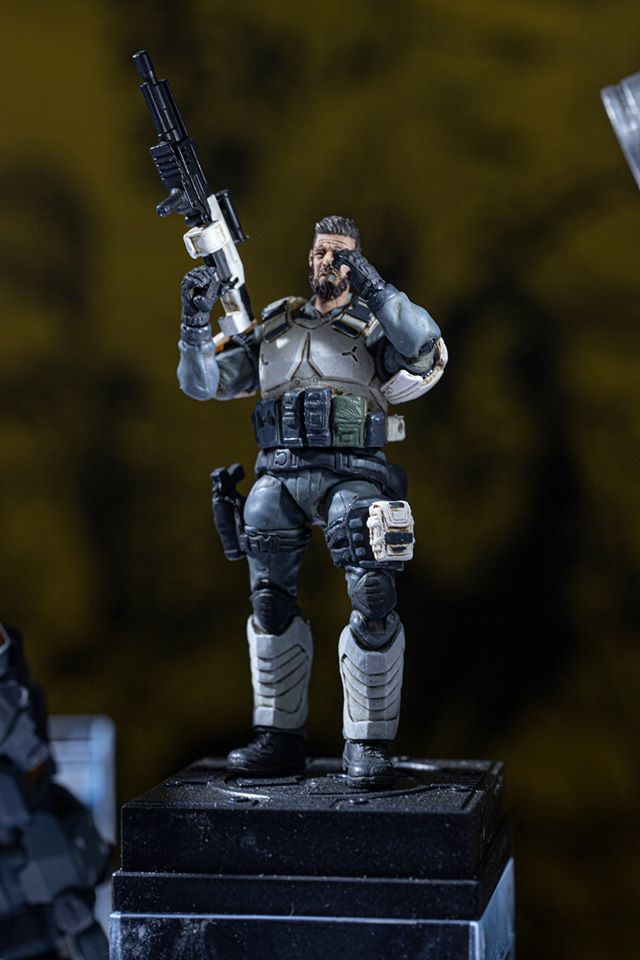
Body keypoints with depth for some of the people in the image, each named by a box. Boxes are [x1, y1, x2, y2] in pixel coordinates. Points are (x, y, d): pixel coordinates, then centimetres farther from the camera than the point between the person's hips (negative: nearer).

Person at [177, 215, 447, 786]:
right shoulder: (274, 331, 20)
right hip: (277, 481, 4)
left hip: (349, 477, -4)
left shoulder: (373, 329, 9)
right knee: (271, 610, 7)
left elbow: (429, 354, -13)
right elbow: (201, 383, 17)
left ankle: (368, 744, -7)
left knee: (374, 607, -16)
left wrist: (375, 287, -17)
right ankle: (279, 738, 18)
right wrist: (196, 320, 2)